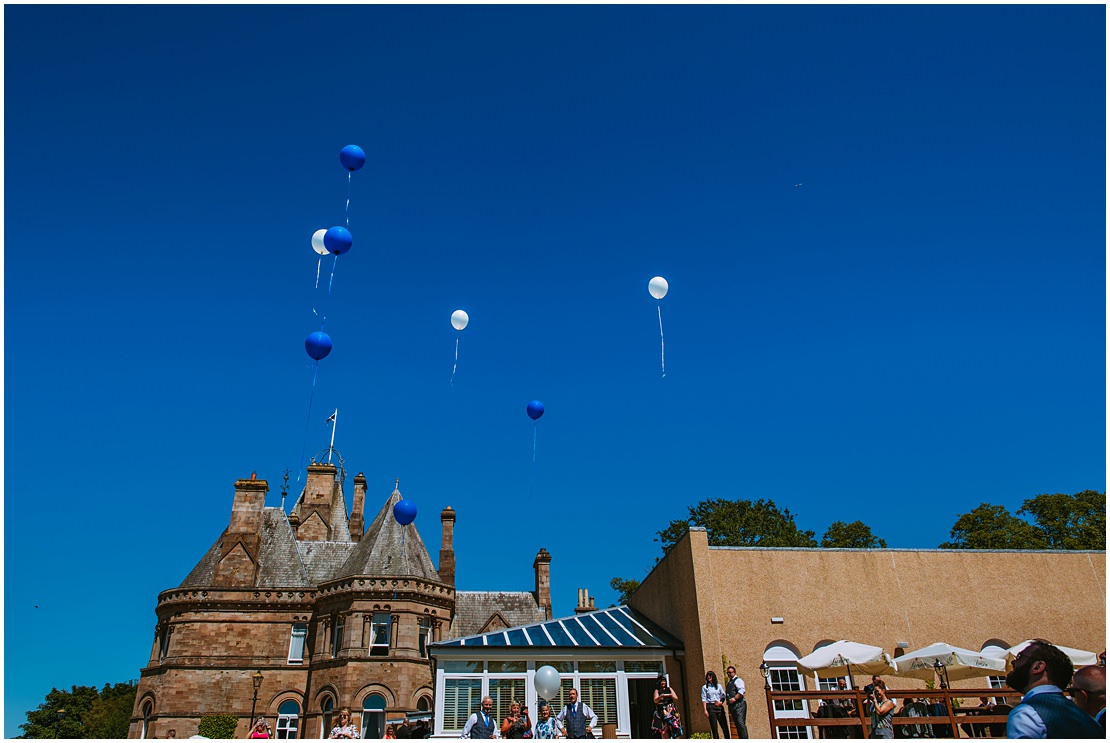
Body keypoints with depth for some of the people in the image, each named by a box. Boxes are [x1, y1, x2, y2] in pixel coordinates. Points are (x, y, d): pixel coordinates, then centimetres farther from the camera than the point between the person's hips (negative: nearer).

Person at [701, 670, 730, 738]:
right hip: (710, 707, -2)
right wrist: (705, 710, -7)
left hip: (719, 707, 2)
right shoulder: (705, 687, 5)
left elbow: (723, 696, 13)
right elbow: (704, 699, 1)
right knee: (714, 727, -3)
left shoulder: (719, 686, 11)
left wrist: (721, 702, -6)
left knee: (724, 725, -1)